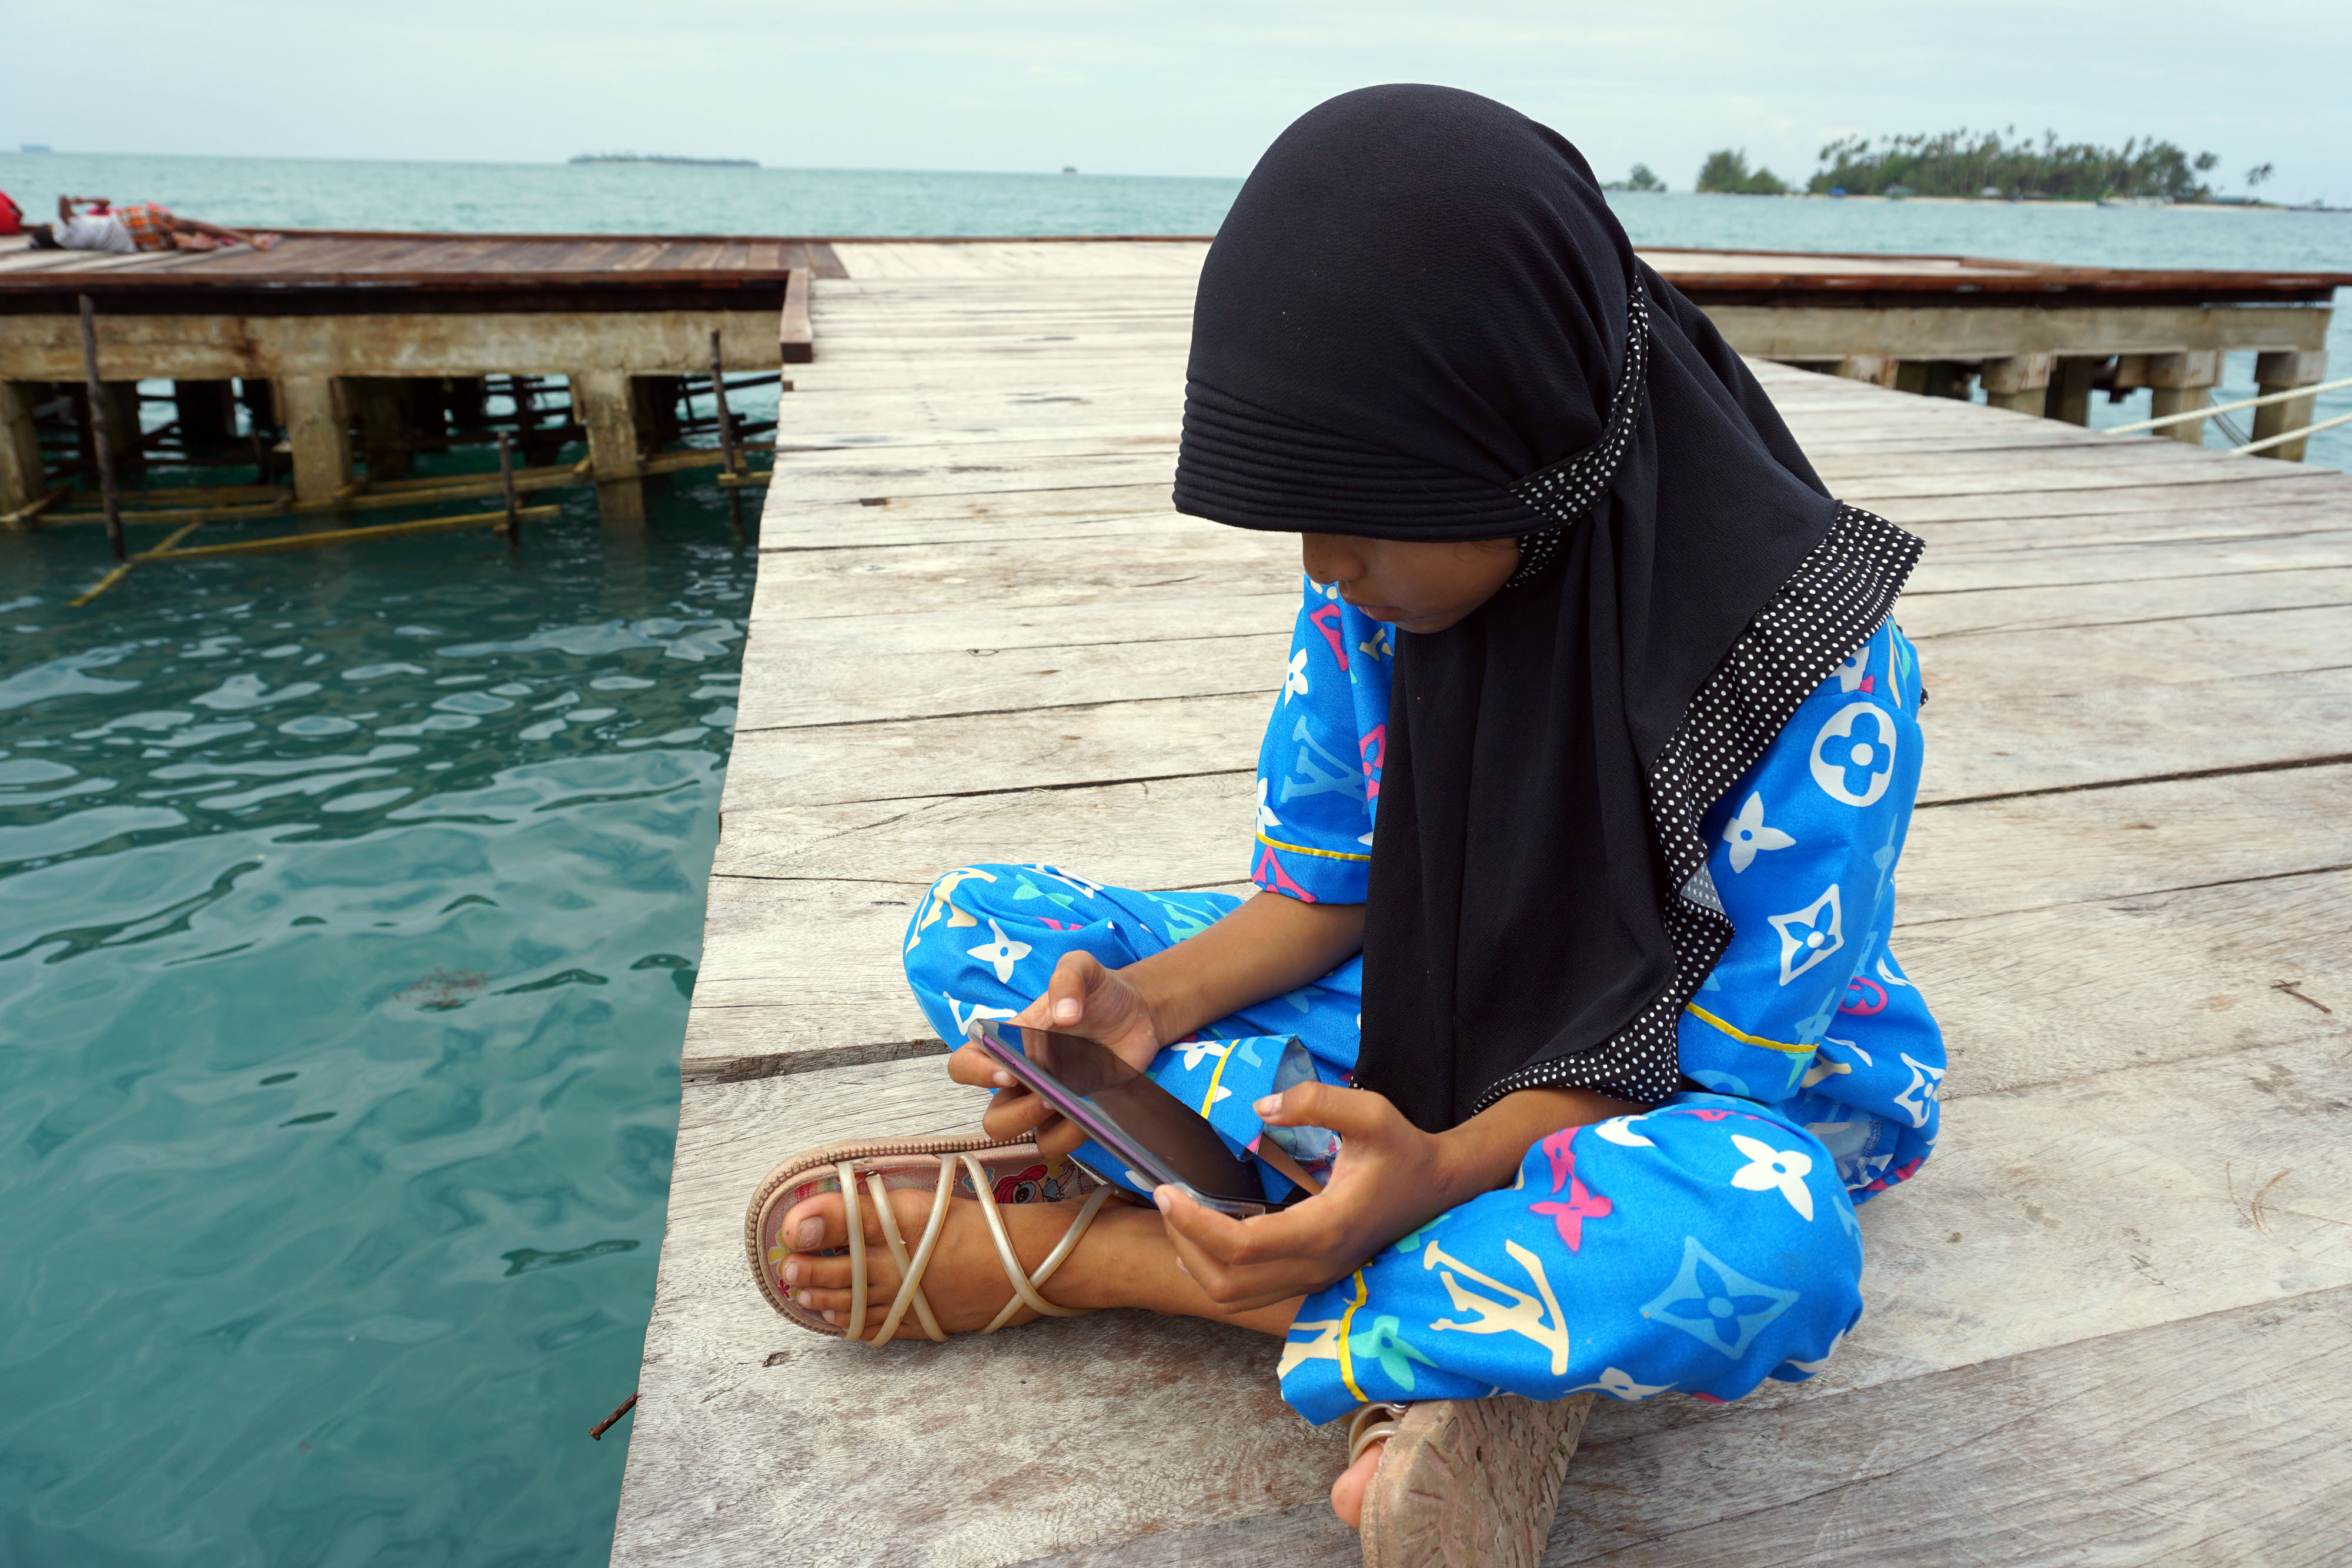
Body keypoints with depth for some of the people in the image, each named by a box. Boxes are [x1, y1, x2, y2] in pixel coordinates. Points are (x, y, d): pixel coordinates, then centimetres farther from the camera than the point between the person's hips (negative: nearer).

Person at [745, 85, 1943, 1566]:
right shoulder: (1380, 586, -13)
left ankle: (1070, 1249, -25)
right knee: (971, 928, -8)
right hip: (1430, 1018, 4)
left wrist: (1444, 1167, -39)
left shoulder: (1822, 682, -26)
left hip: (1719, 1095, -3)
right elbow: (1323, 890, -3)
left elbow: (1725, 1063, -22)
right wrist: (1151, 1006, -23)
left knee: (1765, 1233, -43)